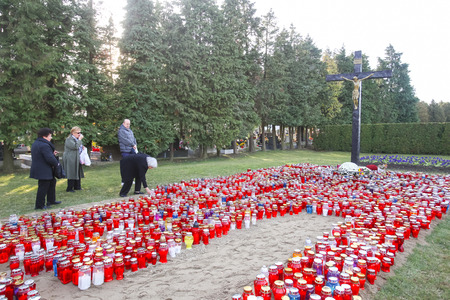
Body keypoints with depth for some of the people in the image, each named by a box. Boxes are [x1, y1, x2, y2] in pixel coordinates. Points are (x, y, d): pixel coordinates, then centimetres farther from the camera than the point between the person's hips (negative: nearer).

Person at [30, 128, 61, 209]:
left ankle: (51, 200, 32)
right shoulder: (44, 145, -23)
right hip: (43, 171, -11)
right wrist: (56, 163, -9)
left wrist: (53, 154, 6)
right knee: (43, 187, -1)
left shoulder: (35, 143, 12)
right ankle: (39, 205, 8)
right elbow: (50, 159, -27)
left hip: (38, 168, 11)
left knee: (52, 182, 22)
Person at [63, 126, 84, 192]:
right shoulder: (69, 139, -13)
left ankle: (77, 187, 21)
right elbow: (75, 146, -27)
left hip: (76, 159, 9)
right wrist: (79, 139, -19)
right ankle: (69, 188, 1)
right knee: (72, 174, -7)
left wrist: (82, 147, 8)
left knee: (78, 173, 12)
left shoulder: (77, 139, 17)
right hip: (71, 160, -9)